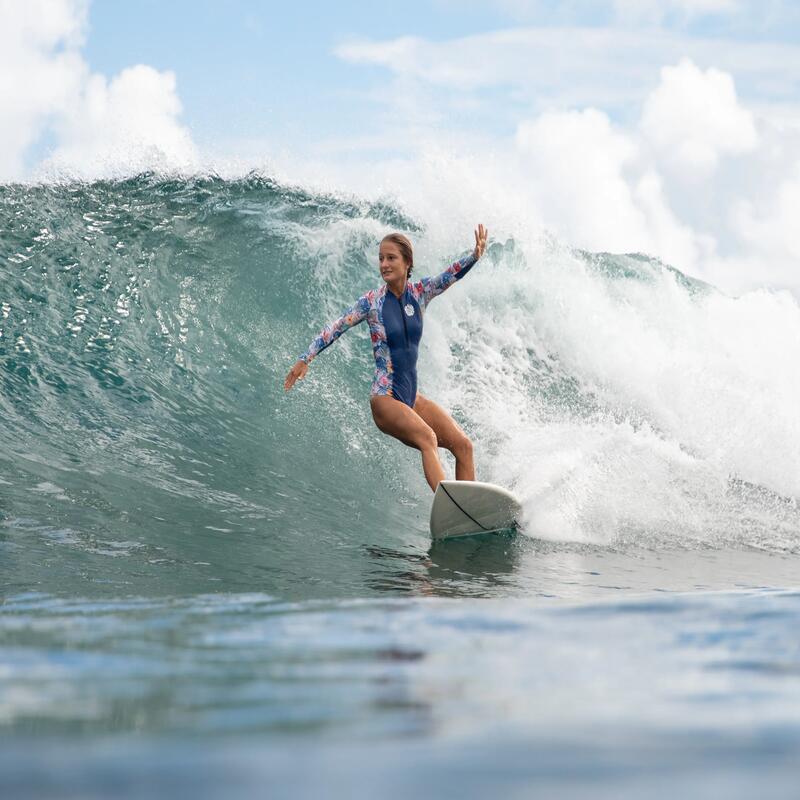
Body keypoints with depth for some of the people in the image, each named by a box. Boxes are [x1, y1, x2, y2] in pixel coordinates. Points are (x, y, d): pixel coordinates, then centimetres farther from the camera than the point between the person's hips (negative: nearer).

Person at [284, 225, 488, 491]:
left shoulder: (419, 292, 3)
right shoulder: (371, 301, -8)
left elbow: (451, 275, -7)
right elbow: (336, 328, -5)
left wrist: (475, 256, -26)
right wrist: (305, 359, -13)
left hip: (412, 397, 6)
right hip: (385, 399, -6)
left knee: (463, 445, -6)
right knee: (427, 438, -31)